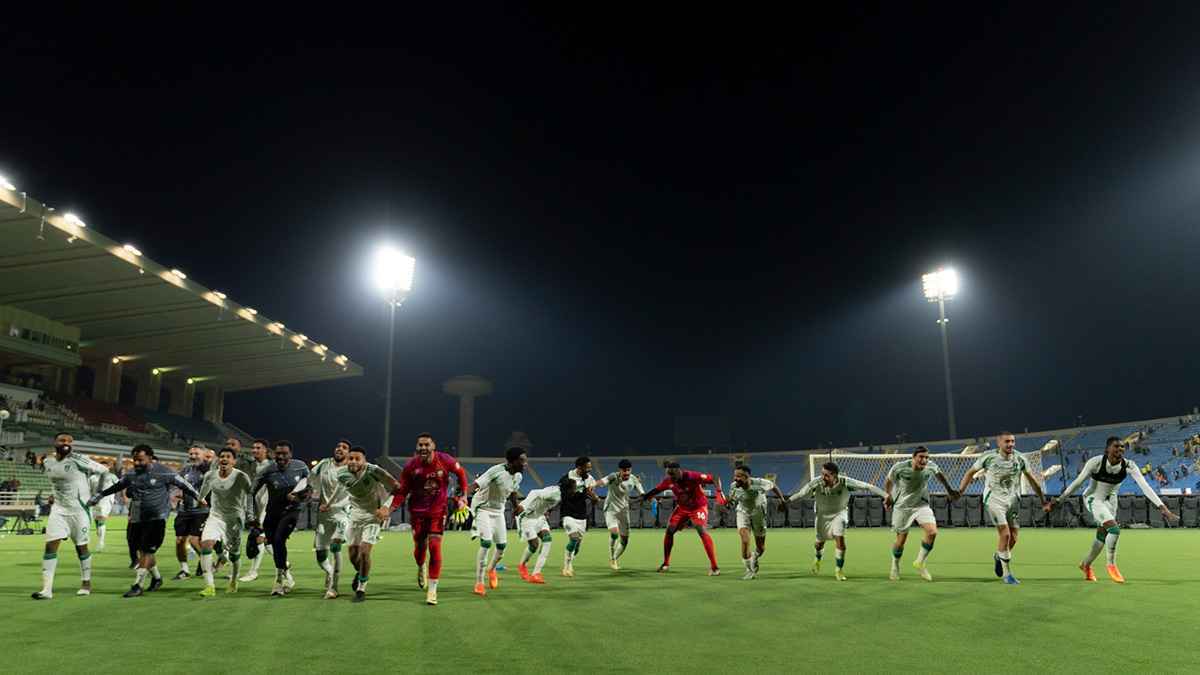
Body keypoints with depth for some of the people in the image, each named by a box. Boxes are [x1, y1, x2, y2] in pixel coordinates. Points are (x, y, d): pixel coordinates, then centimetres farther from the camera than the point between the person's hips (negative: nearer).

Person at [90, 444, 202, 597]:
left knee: (147, 551, -11)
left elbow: (184, 485, -4)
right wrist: (99, 495, 30)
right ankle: (156, 578, 29)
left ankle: (137, 585, -4)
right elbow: (117, 486, 25)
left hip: (157, 517, -6)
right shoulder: (131, 474, 8)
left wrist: (200, 498, -3)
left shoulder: (163, 472, -9)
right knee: (143, 551, 10)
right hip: (138, 518, 6)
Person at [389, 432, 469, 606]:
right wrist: (391, 508, -20)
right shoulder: (410, 466, -12)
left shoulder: (445, 460, -14)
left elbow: (461, 473, 5)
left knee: (435, 547, -10)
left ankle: (432, 589, -1)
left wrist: (463, 495, 3)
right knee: (419, 547, 9)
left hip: (438, 510, -1)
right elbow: (402, 491, -6)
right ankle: (421, 568, 47)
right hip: (417, 511, 1)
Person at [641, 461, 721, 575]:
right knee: (669, 531, 2)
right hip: (682, 508, 6)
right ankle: (666, 564, 18)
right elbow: (656, 489, 2)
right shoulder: (668, 481, -15)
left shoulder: (692, 477, -31)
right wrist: (643, 497, 1)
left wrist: (719, 492, -44)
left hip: (698, 507, -5)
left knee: (702, 531, -23)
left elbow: (714, 479, -29)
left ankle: (714, 567, -18)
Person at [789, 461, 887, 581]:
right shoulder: (816, 483, -30)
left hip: (839, 513, -1)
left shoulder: (845, 482, -32)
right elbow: (801, 494, -20)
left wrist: (885, 495, -33)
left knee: (840, 540, -18)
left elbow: (867, 487, -30)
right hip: (823, 514, 1)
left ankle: (838, 571, 3)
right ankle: (817, 558, 52)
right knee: (820, 541, 15)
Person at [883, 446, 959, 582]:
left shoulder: (930, 466, -13)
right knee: (901, 541, 3)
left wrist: (949, 490, 20)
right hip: (902, 506, -2)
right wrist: (889, 495, -8)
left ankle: (920, 562, 4)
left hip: (922, 505, 2)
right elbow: (888, 480, -1)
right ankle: (895, 567, 33)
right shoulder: (899, 467, -22)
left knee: (932, 532, -20)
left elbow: (939, 474, 11)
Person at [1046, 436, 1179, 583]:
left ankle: (1085, 564, 37)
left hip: (1110, 501, 5)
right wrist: (1058, 501, -19)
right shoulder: (1096, 462, -26)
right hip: (1093, 498, -5)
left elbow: (1145, 486, -23)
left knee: (1102, 537, 13)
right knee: (1114, 529, -23)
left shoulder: (1129, 465, -18)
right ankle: (1111, 565, -2)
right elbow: (1077, 483, -20)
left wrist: (1162, 507, -34)